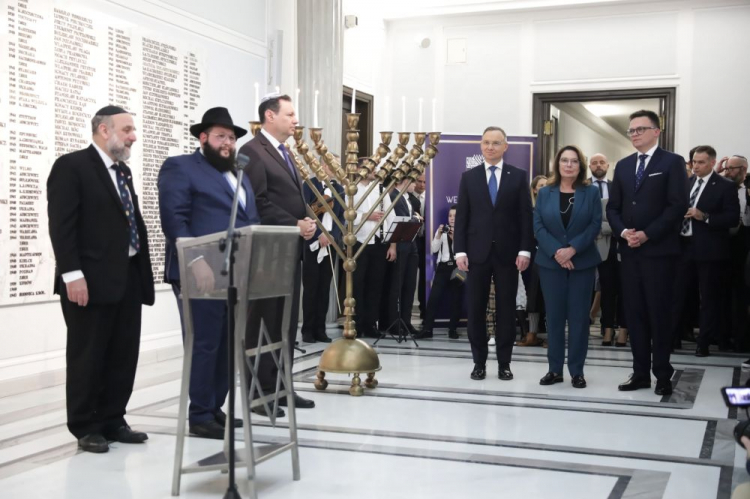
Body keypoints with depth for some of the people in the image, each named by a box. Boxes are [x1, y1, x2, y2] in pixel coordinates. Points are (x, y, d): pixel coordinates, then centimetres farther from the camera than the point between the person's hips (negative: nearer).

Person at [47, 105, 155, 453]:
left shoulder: (123, 171, 18)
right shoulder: (71, 166, -7)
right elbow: (61, 225, -14)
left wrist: (142, 270, 11)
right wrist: (72, 274, -21)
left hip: (128, 278, 8)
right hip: (91, 280, -8)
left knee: (124, 356, 10)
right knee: (87, 357, 3)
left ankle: (112, 421, 22)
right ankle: (86, 428, 14)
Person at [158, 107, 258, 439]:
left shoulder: (239, 176, 24)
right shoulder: (180, 167, -1)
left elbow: (252, 222, 22)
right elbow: (174, 219, -13)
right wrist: (197, 261, -23)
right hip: (204, 275, -8)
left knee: (227, 346, 10)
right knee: (203, 346, -3)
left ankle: (215, 409, 20)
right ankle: (200, 417, 5)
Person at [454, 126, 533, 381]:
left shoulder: (518, 176, 5)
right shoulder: (469, 177, 7)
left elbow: (526, 216, 1)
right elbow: (461, 217, 4)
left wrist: (525, 250, -7)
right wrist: (460, 251, -5)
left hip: (507, 253, -1)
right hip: (477, 253, 1)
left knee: (506, 309, 4)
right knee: (476, 309, 4)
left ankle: (504, 363, 13)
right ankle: (479, 362, 13)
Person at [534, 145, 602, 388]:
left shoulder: (591, 192, 3)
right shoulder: (545, 193, 6)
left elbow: (595, 225, -4)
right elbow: (538, 226, -1)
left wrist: (573, 249, -16)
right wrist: (556, 252, -14)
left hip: (582, 262, -1)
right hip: (550, 262, 1)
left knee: (578, 316, 1)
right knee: (554, 315, 4)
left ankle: (577, 370, 8)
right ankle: (555, 369, 11)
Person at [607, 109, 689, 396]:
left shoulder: (672, 162, -2)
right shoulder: (623, 166, 15)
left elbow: (678, 206, -11)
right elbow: (612, 207, 12)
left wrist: (647, 234, -16)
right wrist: (623, 232, -7)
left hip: (659, 250, -5)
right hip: (629, 250, 5)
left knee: (659, 313, -1)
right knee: (634, 313, 6)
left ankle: (663, 374, 8)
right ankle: (640, 373, 12)